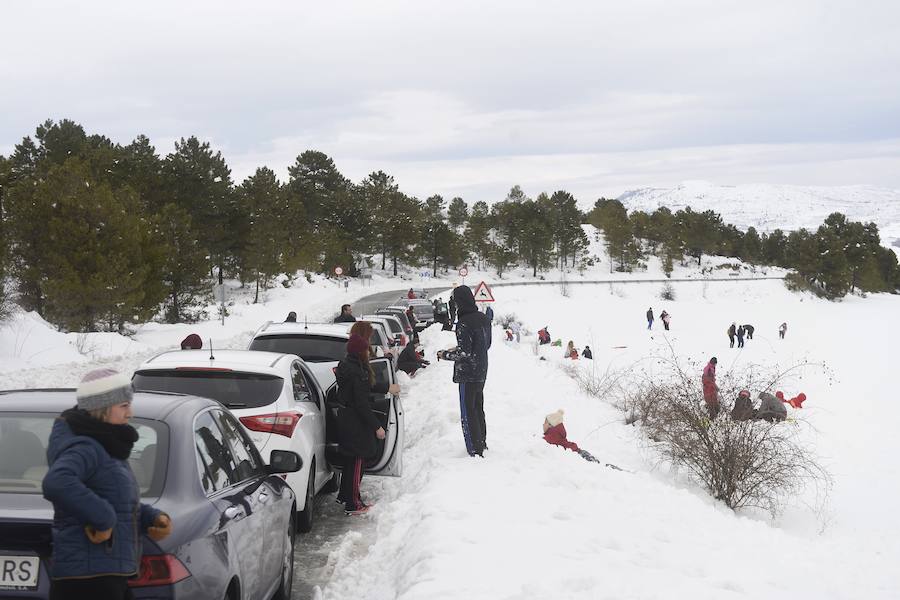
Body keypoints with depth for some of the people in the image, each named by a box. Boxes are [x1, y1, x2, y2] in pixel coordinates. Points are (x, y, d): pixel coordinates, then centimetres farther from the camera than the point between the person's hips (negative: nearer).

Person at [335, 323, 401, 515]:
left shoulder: (348, 363, 5)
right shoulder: (357, 369, -25)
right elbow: (361, 402, -24)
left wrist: (387, 388, 30)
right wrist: (377, 426, -17)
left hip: (346, 418, 10)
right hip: (355, 423, -9)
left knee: (351, 459, 22)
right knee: (356, 461, 3)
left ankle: (344, 495, 36)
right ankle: (353, 504, 12)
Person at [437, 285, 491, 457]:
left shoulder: (464, 323, -22)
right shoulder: (483, 319, 5)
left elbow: (464, 353, -23)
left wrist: (445, 355, -7)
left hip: (468, 375, -9)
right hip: (481, 373, 9)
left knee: (468, 412, -2)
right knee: (478, 409, 21)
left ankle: (475, 451, -1)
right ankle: (482, 444, 33)